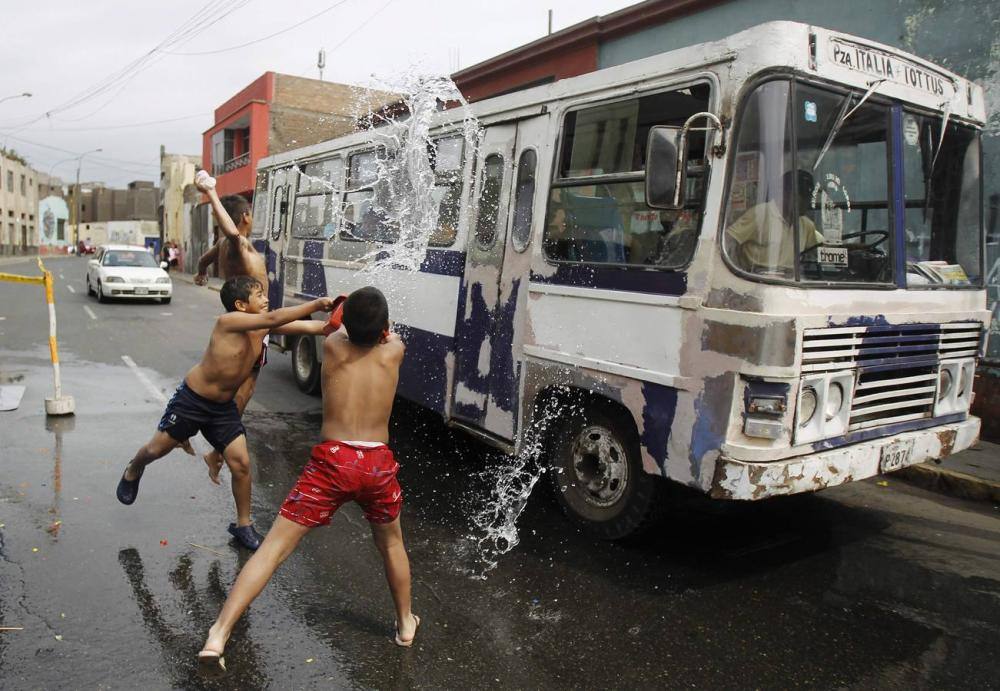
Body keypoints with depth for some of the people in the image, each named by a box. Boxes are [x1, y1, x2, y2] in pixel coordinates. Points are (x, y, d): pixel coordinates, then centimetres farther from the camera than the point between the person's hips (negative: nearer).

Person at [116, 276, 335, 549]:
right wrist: (316, 304, -43)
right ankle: (133, 471, 49)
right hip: (191, 399, -5)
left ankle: (243, 524, 14)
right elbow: (273, 318, -41)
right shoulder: (229, 321, -26)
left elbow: (310, 327, -13)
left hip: (224, 406, 5)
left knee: (241, 463, -3)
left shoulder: (263, 327, -8)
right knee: (157, 449, 12)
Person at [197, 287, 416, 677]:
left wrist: (355, 313, 47)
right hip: (378, 463, 1)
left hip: (331, 461, -1)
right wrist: (377, 322, 46)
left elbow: (344, 330, 27)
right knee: (391, 543, 26)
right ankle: (405, 624, 39)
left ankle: (217, 637, -4)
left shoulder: (332, 346, 1)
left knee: (274, 547, 2)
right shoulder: (393, 351, 0)